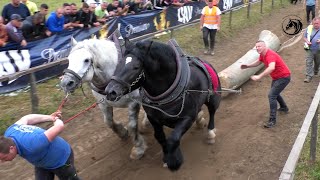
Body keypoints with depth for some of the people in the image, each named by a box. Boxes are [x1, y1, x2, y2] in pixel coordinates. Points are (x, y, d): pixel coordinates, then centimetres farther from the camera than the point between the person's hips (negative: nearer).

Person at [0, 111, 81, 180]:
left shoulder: (32, 146, -46)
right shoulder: (9, 132, -22)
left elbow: (60, 126, -39)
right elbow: (25, 119, -2)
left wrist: (56, 120, -12)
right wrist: (50, 118, 9)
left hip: (61, 159, -6)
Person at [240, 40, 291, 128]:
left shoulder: (270, 55, -31)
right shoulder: (262, 54, -1)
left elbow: (271, 68, -50)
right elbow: (258, 62, 19)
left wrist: (259, 76, -56)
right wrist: (247, 66, 2)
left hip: (284, 77, -10)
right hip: (276, 77, 10)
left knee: (271, 95, -19)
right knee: (275, 93, 28)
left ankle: (272, 120, -14)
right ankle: (284, 108, 54)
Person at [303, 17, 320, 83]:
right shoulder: (309, 28, -2)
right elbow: (304, 36, 7)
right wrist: (307, 41, -14)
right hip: (310, 49, 0)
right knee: (308, 62, -7)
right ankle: (309, 76, -2)